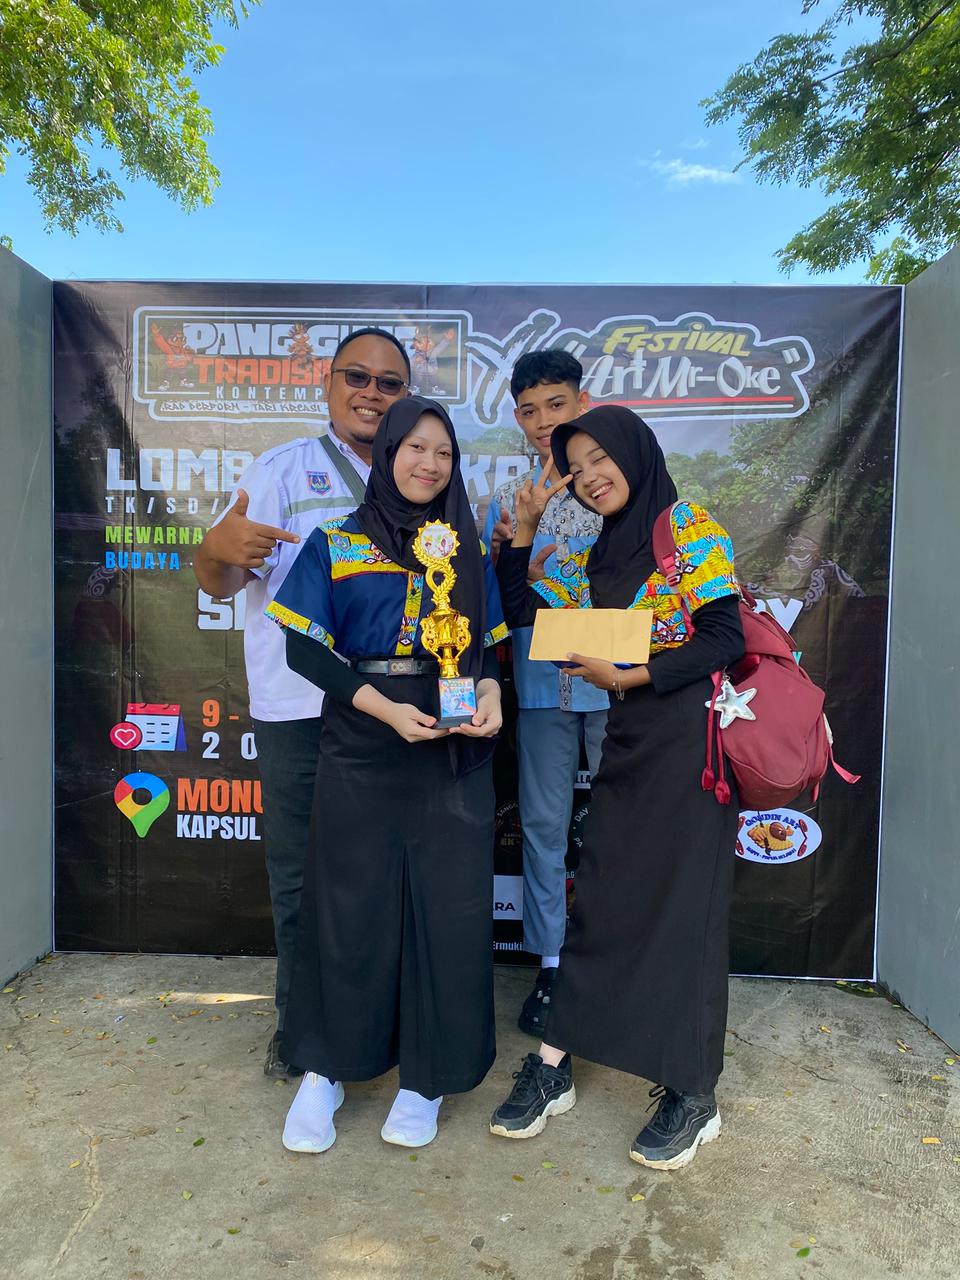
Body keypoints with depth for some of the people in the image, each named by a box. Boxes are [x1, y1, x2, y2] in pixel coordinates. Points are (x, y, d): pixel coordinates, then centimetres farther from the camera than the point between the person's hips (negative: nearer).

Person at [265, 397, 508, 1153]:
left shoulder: (469, 549, 11)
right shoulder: (336, 545, 3)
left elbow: (489, 644, 11)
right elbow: (304, 647, -4)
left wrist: (490, 694, -12)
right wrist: (385, 707, -15)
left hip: (455, 749, 2)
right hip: (362, 745, -2)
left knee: (448, 904, 5)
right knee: (351, 900, 6)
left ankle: (427, 1075, 24)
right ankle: (325, 1070, 26)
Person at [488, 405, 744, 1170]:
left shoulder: (692, 531, -6)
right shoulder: (599, 557, 13)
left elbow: (725, 639, -12)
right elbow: (521, 612, 12)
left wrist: (631, 676, -19)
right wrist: (524, 529, 6)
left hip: (690, 740, -6)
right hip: (629, 742, 6)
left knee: (684, 904, 1)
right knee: (601, 898, 9)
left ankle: (692, 1096, 17)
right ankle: (554, 1067, 19)